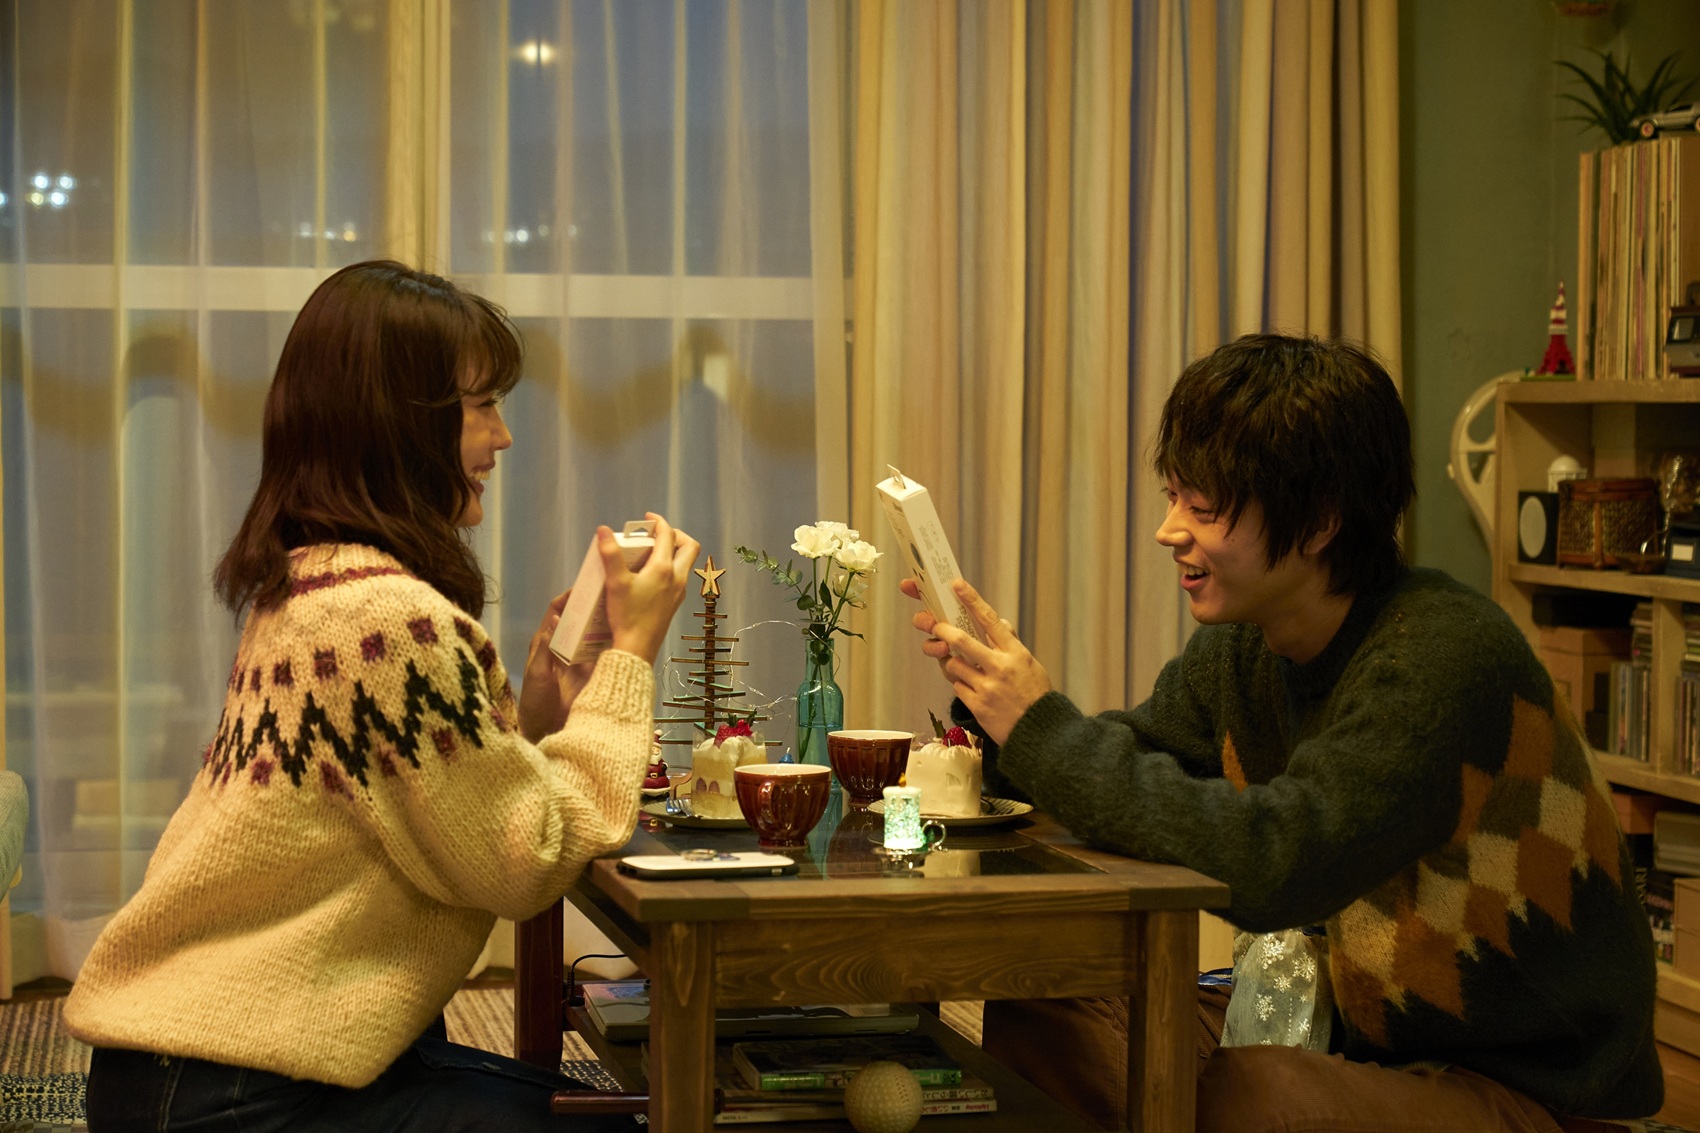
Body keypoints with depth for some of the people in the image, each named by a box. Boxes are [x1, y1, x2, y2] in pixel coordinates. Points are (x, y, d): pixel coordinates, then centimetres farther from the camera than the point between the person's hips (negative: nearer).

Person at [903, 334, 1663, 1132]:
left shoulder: (1446, 656, -24)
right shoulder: (1242, 646, 2)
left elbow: (1273, 863, -35)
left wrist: (1044, 730, -28)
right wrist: (989, 692, -8)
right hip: (1360, 1030, 8)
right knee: (1030, 1013, -7)